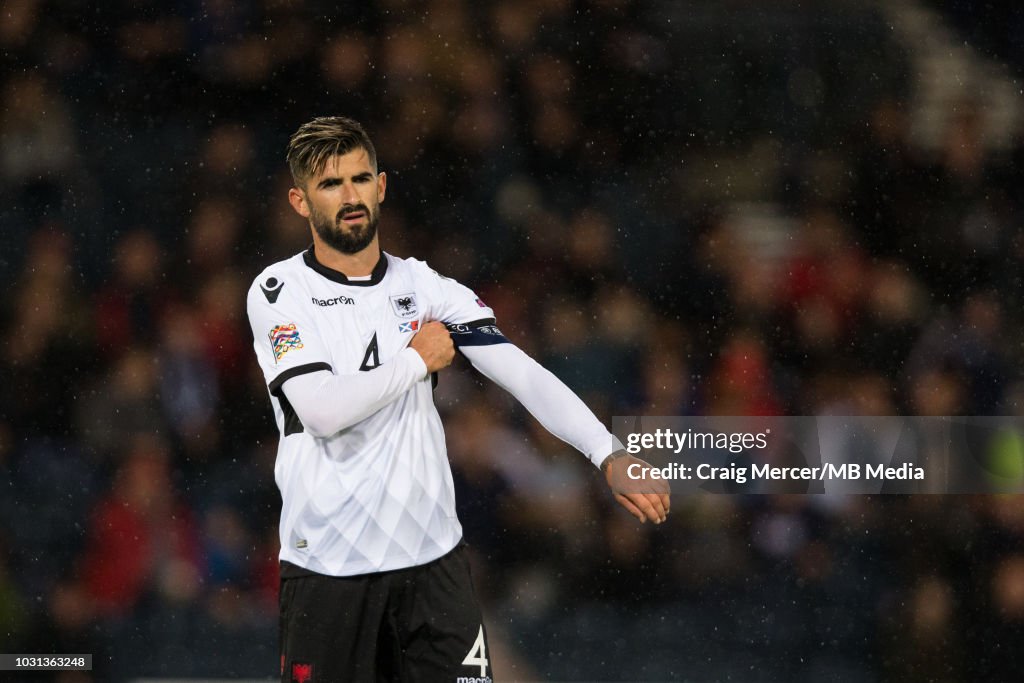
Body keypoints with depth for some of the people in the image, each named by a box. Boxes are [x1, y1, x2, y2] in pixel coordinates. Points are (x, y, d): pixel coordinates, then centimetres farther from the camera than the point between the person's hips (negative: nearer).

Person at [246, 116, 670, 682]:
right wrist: (418, 361, -5)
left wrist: (609, 455, -16)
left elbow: (523, 374, -3)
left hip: (433, 557, 3)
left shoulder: (426, 289, 8)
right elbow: (322, 411, -16)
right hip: (327, 567, -2)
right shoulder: (279, 292, -2)